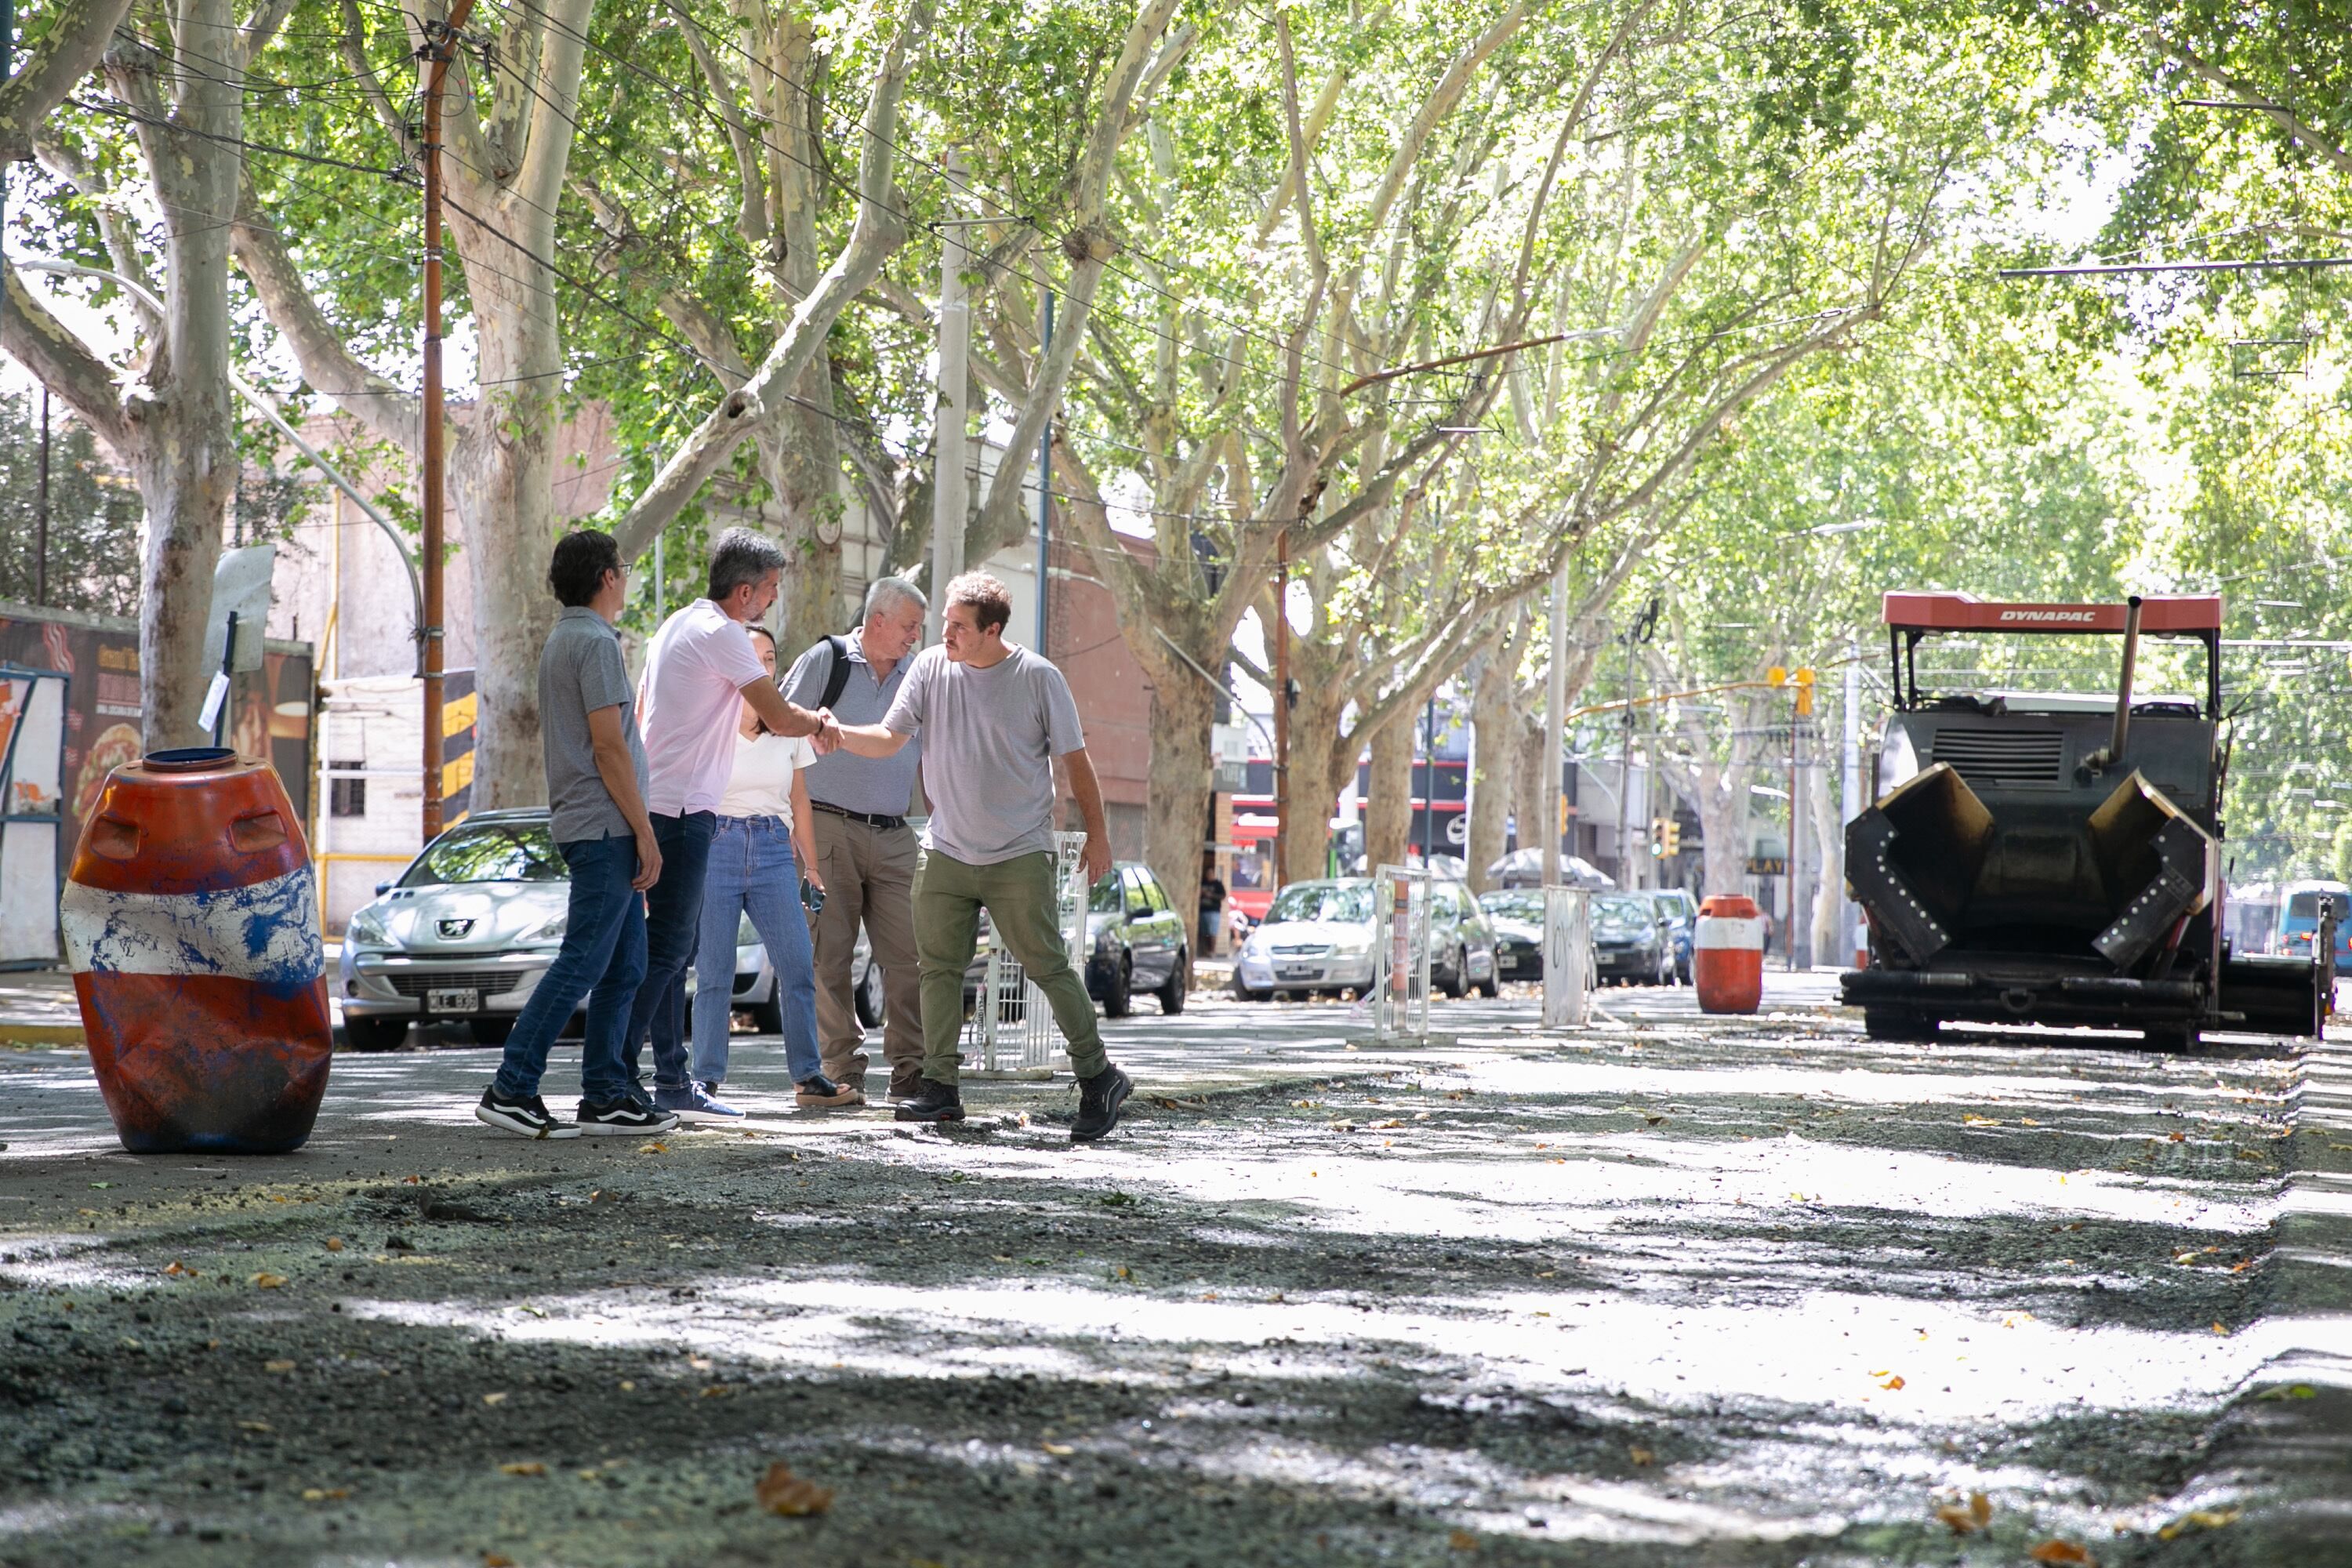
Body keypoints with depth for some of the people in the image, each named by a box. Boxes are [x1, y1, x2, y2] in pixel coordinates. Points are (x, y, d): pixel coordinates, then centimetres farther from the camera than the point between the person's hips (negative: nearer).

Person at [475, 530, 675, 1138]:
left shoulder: (562, 640, 19)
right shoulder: (595, 642, -12)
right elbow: (609, 747, -17)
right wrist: (644, 832, -14)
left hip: (590, 829, 10)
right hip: (604, 826, -10)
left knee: (624, 965, 10)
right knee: (582, 962, -10)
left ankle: (605, 1097, 11)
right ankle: (511, 1089, -12)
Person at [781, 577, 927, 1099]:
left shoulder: (915, 679, 15)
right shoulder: (826, 660, 1)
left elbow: (930, 757, 22)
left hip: (893, 837, 4)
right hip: (830, 828, -4)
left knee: (908, 955, -4)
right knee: (831, 956, -2)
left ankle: (910, 1071, 2)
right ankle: (843, 1071, 4)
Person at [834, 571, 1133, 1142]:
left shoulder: (1038, 678, -6)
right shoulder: (930, 668, 3)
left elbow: (1074, 758, 1)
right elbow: (889, 739, 1)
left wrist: (1097, 832, 2)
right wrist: (839, 734, -18)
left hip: (1020, 857, -4)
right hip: (945, 853, 4)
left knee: (1048, 966, -6)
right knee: (939, 968, 2)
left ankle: (1099, 1078, 3)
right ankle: (939, 1086, 8)